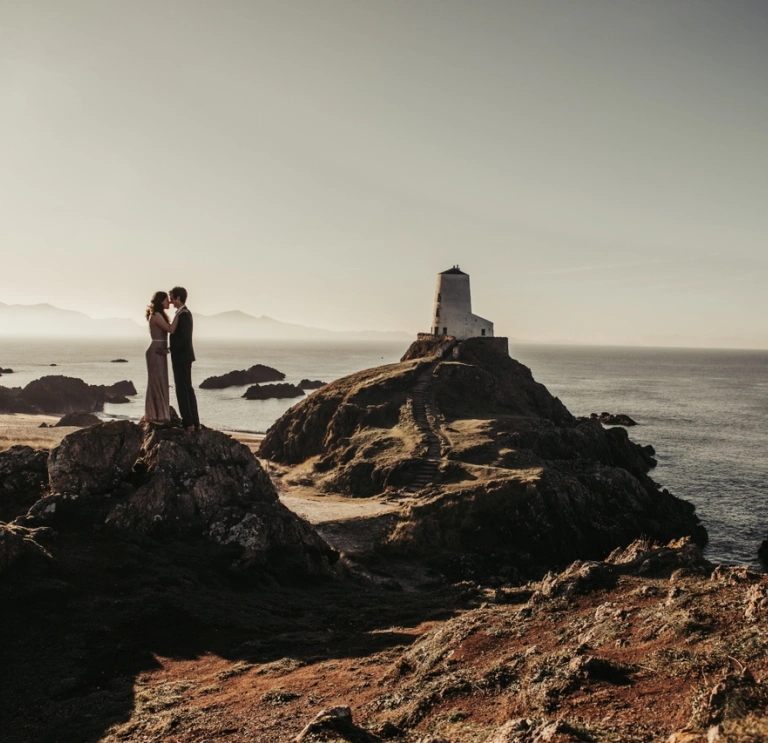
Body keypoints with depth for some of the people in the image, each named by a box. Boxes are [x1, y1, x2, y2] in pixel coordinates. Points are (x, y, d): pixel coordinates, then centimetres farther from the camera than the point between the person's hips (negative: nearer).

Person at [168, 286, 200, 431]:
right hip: (183, 357, 10)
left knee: (182, 389, -6)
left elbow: (185, 338, -24)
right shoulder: (184, 313, 15)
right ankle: (194, 422, 15)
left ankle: (188, 422, -3)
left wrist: (170, 349, -18)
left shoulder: (183, 314, -17)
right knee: (188, 389, 11)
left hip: (181, 357, -10)